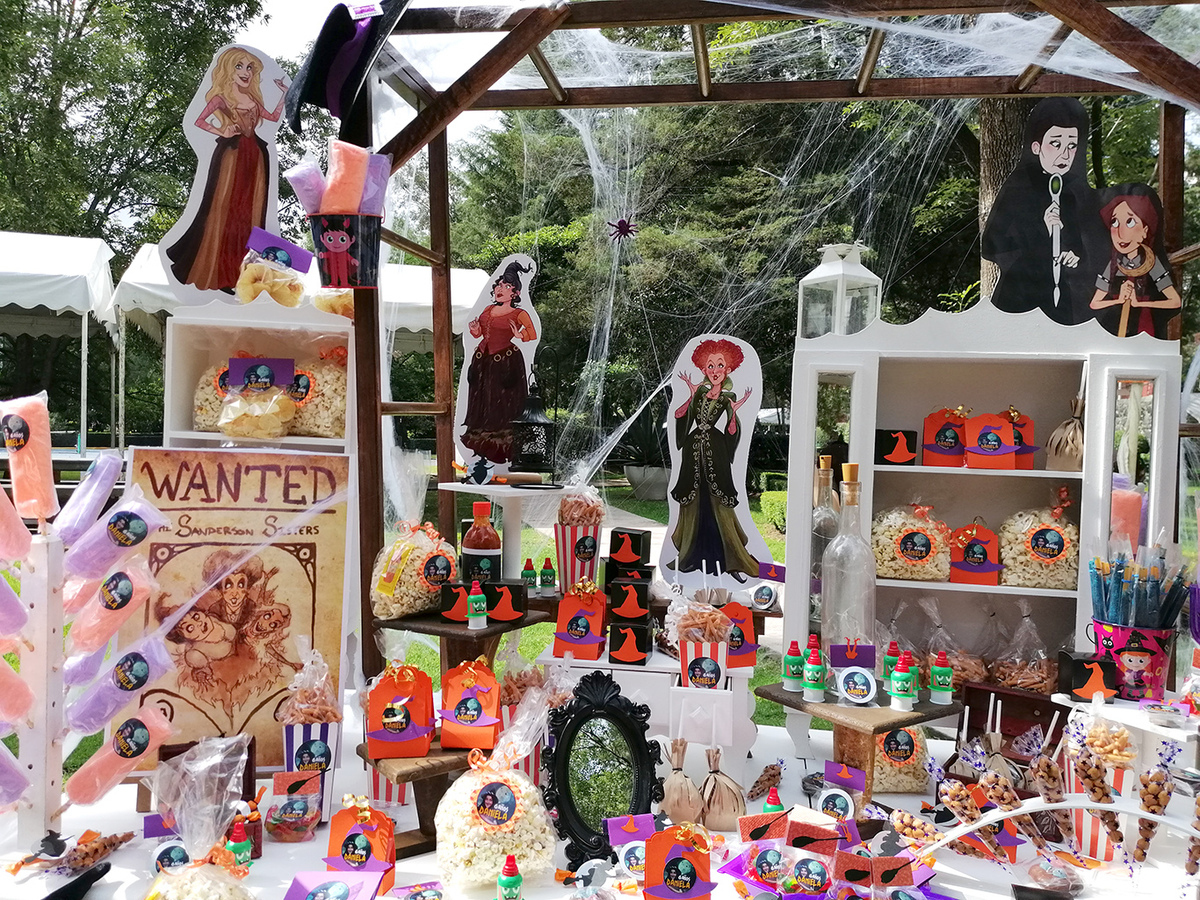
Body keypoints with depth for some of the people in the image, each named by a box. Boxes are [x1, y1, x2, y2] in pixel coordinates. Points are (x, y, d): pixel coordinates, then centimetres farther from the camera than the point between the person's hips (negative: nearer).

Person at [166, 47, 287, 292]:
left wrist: (284, 95, 14)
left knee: (250, 210, 6)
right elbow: (199, 121, -5)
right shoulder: (221, 97, -1)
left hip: (254, 156, 6)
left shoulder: (253, 98, 14)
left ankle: (241, 268, 13)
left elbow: (274, 117, 18)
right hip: (231, 154, -5)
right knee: (224, 208, -2)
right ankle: (216, 270, 5)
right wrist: (222, 132, -13)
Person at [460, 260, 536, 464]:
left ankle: (503, 448, 7)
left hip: (507, 363, -6)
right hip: (484, 361, 6)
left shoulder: (519, 314, -6)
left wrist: (519, 336, -31)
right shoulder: (489, 310, 12)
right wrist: (475, 330, -4)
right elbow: (479, 333, 18)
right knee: (482, 400, 10)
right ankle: (482, 445, 21)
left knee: (504, 403, -2)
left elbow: (533, 336, -14)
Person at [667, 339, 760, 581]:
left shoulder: (728, 398, 1)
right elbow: (679, 416, 0)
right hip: (694, 448, 3)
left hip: (715, 451, -3)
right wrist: (691, 396, -8)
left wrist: (734, 411, -18)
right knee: (692, 502, 8)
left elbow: (732, 433, -5)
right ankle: (690, 554, 19)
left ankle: (733, 558, 1)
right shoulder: (700, 392, 6)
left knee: (718, 503, -4)